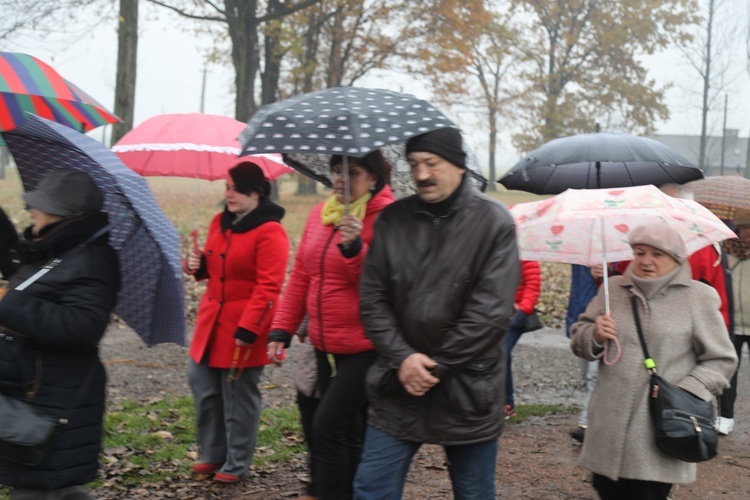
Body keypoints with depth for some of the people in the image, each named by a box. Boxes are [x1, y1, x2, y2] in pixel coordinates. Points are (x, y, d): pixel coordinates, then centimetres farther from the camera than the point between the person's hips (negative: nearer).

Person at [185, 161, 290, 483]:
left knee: (239, 397, 2)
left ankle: (236, 465, 17)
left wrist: (248, 329, -22)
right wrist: (198, 265, 2)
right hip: (213, 320, 8)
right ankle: (212, 454, 28)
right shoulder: (220, 222, 10)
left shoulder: (269, 232, -15)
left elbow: (268, 288, -18)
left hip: (244, 327, -8)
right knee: (202, 385, 11)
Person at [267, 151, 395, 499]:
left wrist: (355, 248, -31)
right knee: (346, 434, 15)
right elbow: (301, 276, 14)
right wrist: (281, 329, 12)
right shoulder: (320, 214, 9)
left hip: (365, 349, -7)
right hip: (326, 346, 7)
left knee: (328, 428, -11)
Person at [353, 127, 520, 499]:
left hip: (467, 394, -3)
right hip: (399, 388, 3)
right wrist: (402, 358, -11)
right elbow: (372, 298, 3)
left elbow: (491, 311, -12)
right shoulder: (392, 220, 4)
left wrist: (436, 366, -13)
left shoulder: (493, 222, -6)